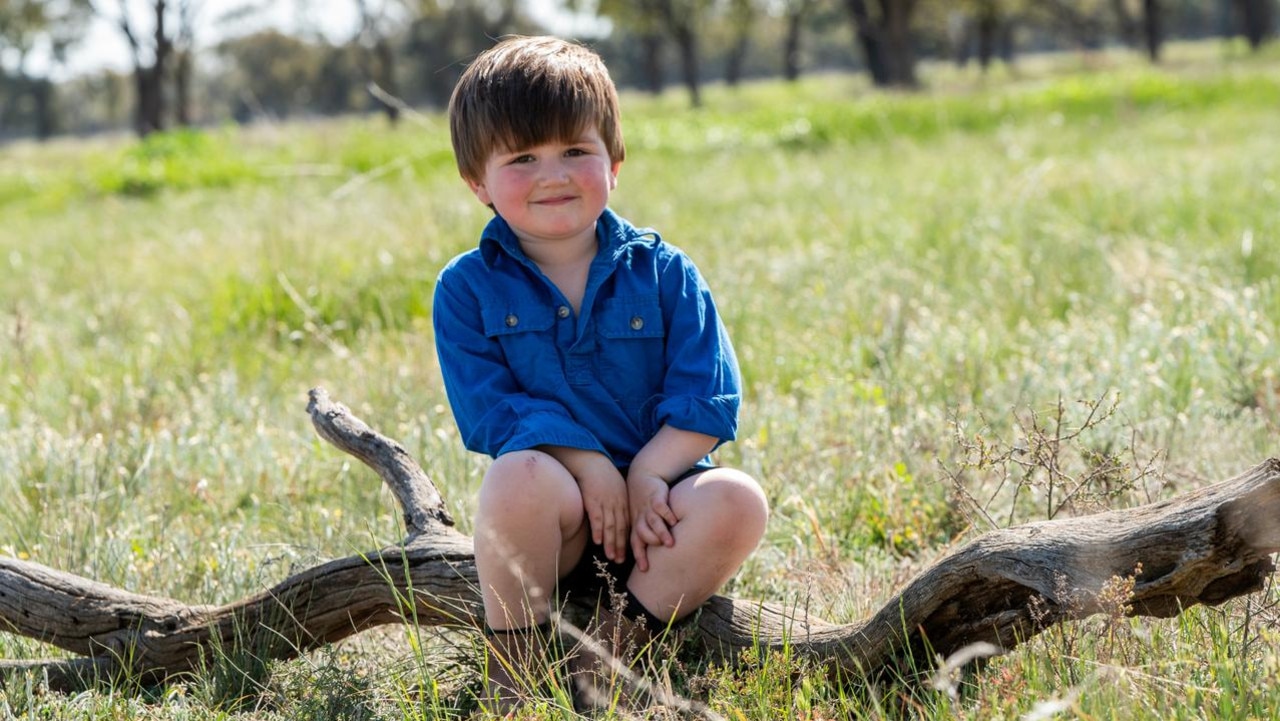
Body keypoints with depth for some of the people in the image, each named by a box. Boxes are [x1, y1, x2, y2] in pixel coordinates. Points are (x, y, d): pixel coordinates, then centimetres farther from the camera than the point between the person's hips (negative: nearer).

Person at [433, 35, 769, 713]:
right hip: (558, 528, -2)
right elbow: (489, 410, -9)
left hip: (654, 493, 2)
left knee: (737, 501, -29)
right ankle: (513, 665, -16)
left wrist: (646, 475, -18)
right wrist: (589, 466, -21)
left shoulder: (662, 273, 5)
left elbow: (707, 398, -2)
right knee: (523, 476, -35)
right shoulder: (466, 288, 2)